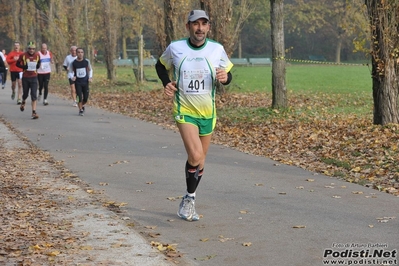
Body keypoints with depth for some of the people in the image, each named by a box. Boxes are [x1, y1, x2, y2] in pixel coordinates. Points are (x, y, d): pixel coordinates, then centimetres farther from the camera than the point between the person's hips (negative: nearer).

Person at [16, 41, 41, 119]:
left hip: (34, 77, 1)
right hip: (25, 77, -1)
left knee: (34, 95, -9)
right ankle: (23, 102, 48)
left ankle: (34, 112, -9)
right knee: (25, 94, 13)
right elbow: (17, 64, 3)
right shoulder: (23, 55, -6)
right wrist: (24, 66, -16)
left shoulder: (37, 55, 1)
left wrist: (37, 66, -4)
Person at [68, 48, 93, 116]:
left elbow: (90, 69, 12)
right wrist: (72, 77, -17)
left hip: (85, 82, 1)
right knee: (79, 98, -9)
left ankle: (82, 106, 33)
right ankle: (80, 110, 10)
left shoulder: (86, 61, -2)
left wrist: (90, 77, -2)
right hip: (77, 83, -1)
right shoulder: (73, 63, -5)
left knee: (86, 98, 2)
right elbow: (71, 72, 4)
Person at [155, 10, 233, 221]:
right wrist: (166, 84, -6)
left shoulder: (217, 49, -4)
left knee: (200, 161, 13)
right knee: (195, 156, -22)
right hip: (184, 110, -3)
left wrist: (225, 77, -17)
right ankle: (189, 198, 0)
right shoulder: (175, 48, -7)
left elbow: (228, 75, 7)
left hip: (208, 113, 3)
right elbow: (160, 65, 12)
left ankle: (189, 202, 33)